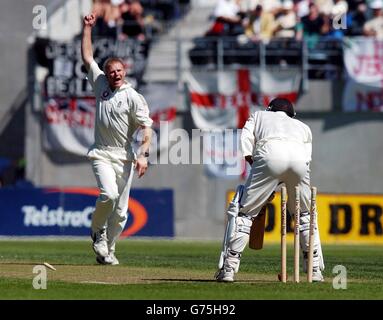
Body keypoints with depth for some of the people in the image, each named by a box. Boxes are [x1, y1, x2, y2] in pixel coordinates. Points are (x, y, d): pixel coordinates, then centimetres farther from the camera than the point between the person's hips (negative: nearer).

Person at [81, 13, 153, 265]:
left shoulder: (134, 97, -4)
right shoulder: (101, 85, 7)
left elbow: (147, 127, -9)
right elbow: (87, 57, 13)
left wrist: (143, 154, -20)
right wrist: (88, 28, 11)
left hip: (125, 157, 0)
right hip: (102, 155, 0)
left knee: (121, 209, 1)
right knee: (108, 194, -24)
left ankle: (107, 250, 15)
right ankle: (97, 231, 1)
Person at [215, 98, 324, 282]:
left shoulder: (258, 116, 38)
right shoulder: (303, 127, 41)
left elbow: (246, 140, 17)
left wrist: (253, 164, 19)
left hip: (270, 153, -2)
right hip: (299, 156, 2)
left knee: (246, 211, 2)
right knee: (305, 213, 21)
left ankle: (229, 268, -5)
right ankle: (315, 269, 17)